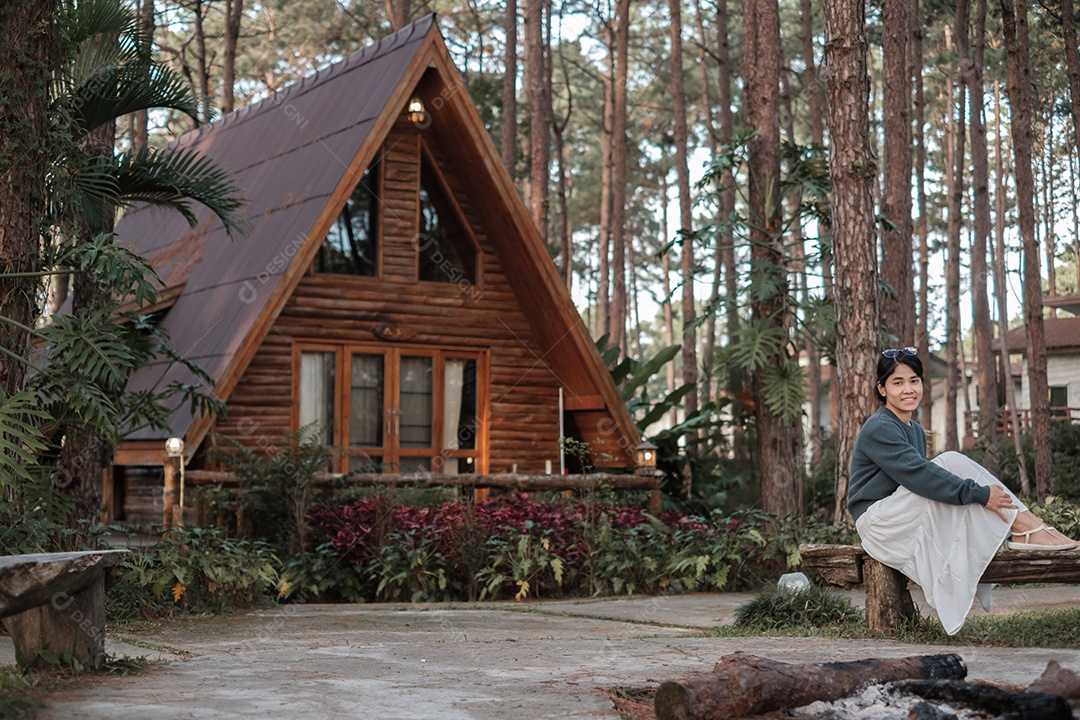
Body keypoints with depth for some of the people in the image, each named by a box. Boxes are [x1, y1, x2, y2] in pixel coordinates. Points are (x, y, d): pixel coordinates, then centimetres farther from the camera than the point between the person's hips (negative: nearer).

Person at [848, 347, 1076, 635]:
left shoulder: (915, 430, 16)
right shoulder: (879, 429, -15)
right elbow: (919, 475, -26)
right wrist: (981, 494, -27)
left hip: (908, 522, 9)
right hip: (877, 522, -9)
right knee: (951, 462, -20)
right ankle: (1027, 529, -23)